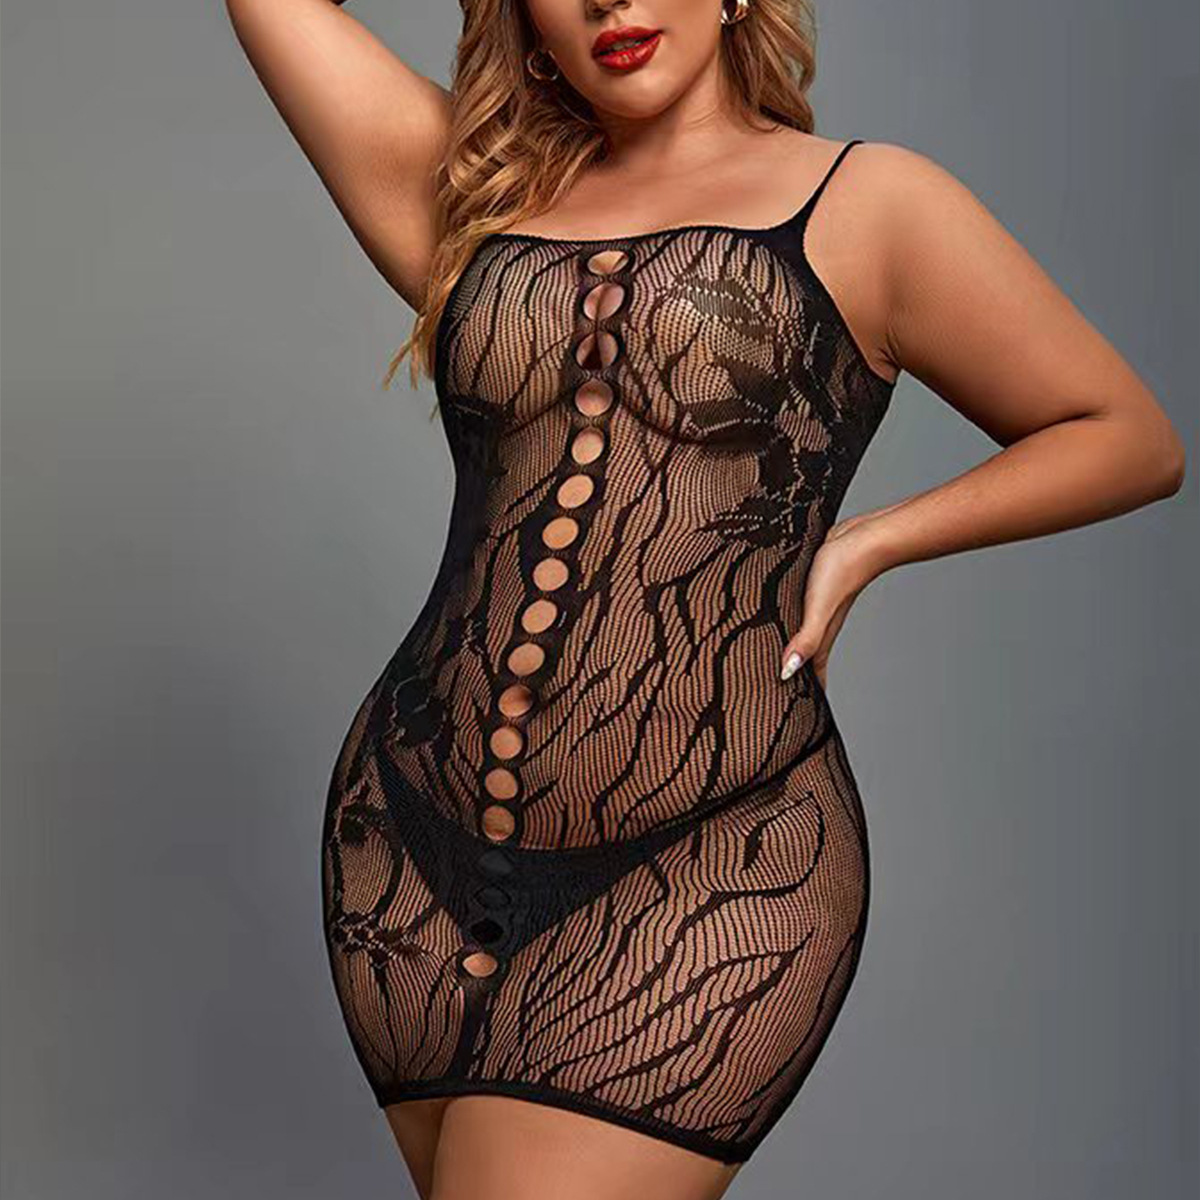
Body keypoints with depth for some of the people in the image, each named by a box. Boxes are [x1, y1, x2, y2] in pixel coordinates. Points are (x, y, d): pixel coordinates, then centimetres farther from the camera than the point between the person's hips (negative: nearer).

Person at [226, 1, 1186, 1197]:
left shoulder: (867, 204, 4)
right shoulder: (469, 194, 12)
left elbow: (1132, 438, 8)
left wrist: (869, 542, -3)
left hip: (702, 874, -4)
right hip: (410, 845, 4)